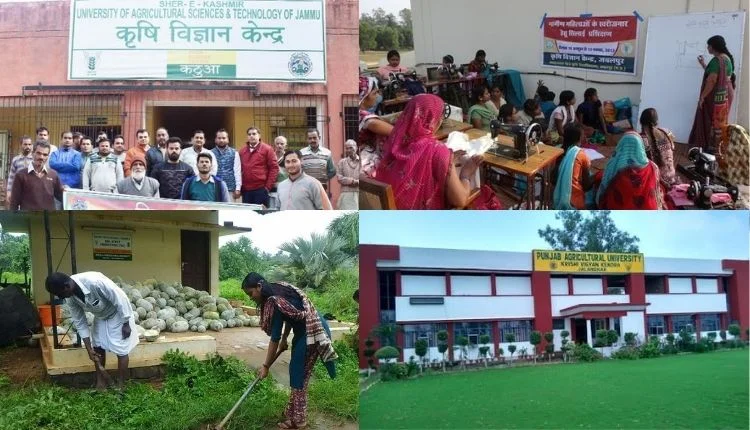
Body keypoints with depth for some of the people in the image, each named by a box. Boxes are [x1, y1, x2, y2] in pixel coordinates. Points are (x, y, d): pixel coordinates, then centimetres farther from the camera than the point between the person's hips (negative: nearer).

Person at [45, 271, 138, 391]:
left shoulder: (95, 281, -40)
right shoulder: (70, 298, -17)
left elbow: (120, 299, -30)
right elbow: (79, 322, -5)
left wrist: (126, 324, -21)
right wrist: (89, 348, -5)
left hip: (119, 314, -7)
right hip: (100, 316, 7)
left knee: (121, 351, -2)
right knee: (98, 348, 10)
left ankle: (120, 385, 11)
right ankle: (100, 382, 25)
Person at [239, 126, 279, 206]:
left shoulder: (267, 149, 0)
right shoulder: (242, 151, 13)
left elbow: (274, 168, -4)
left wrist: (268, 187, -8)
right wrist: (239, 187, 6)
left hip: (261, 189, -4)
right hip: (246, 190, 4)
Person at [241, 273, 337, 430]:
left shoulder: (276, 302, -24)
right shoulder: (277, 291, 3)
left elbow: (275, 338, -19)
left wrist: (266, 366, -11)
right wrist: (285, 338, 18)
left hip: (313, 332, -10)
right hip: (304, 331, 10)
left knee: (299, 374, -3)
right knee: (296, 370, 15)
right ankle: (293, 411, 26)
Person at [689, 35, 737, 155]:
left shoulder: (717, 60, -18)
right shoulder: (727, 58, 13)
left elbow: (712, 80, -23)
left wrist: (702, 96, -19)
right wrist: (704, 65, 27)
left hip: (716, 95, -10)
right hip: (724, 94, 10)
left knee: (713, 122, -3)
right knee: (718, 123, 13)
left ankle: (713, 150, 2)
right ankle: (717, 149, 19)